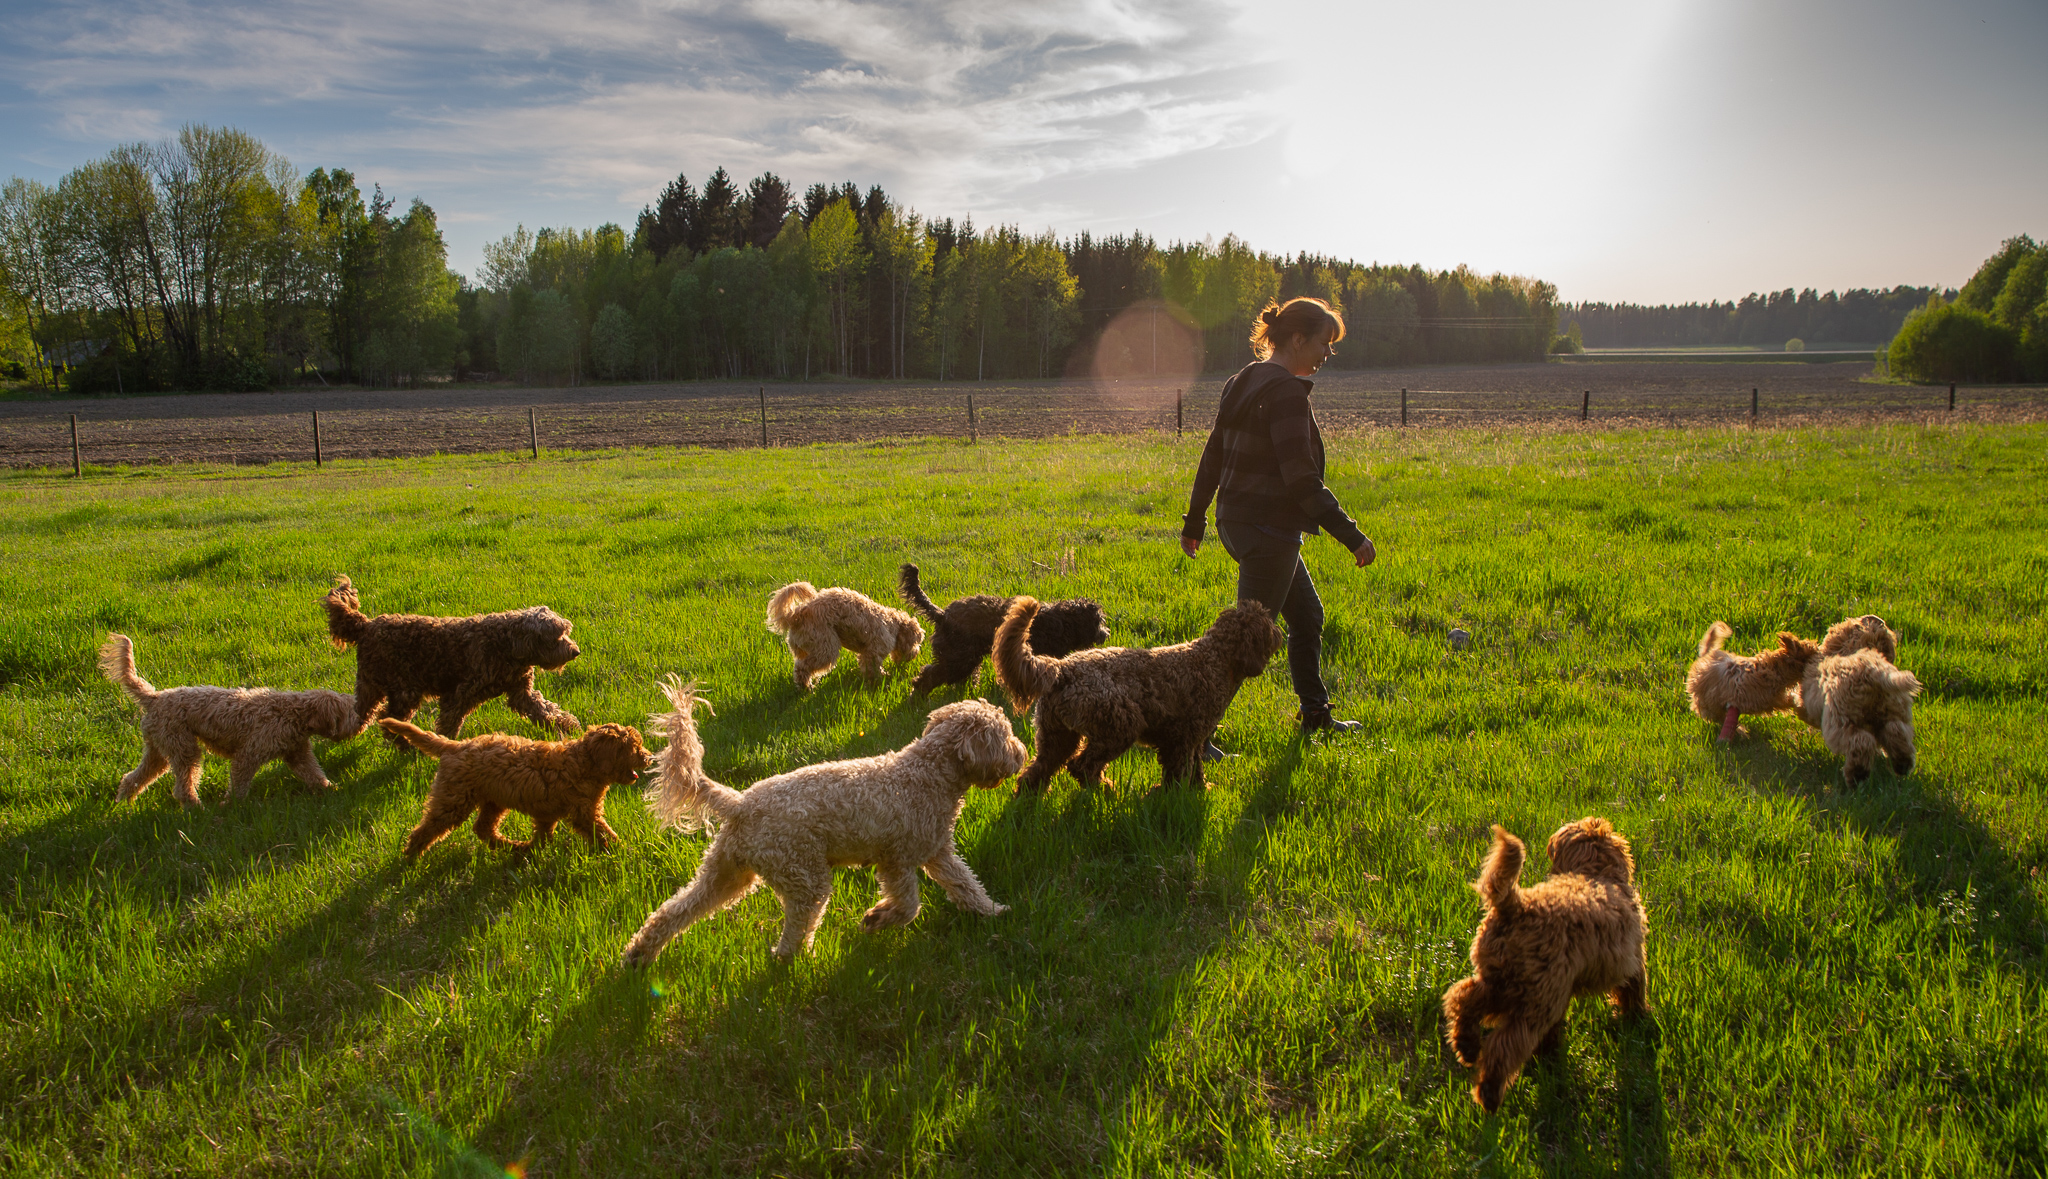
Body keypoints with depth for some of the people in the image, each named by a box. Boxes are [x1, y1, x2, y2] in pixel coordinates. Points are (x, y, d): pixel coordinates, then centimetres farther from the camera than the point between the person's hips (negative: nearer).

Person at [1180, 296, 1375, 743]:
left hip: (1235, 521, 10)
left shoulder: (1244, 381, 10)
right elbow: (1300, 477, -23)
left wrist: (1194, 521, 21)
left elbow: (1212, 456, 14)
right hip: (1268, 529, -10)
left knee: (1307, 614, 22)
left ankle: (1315, 714, 35)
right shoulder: (1286, 391, -18)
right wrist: (1351, 536, -20)